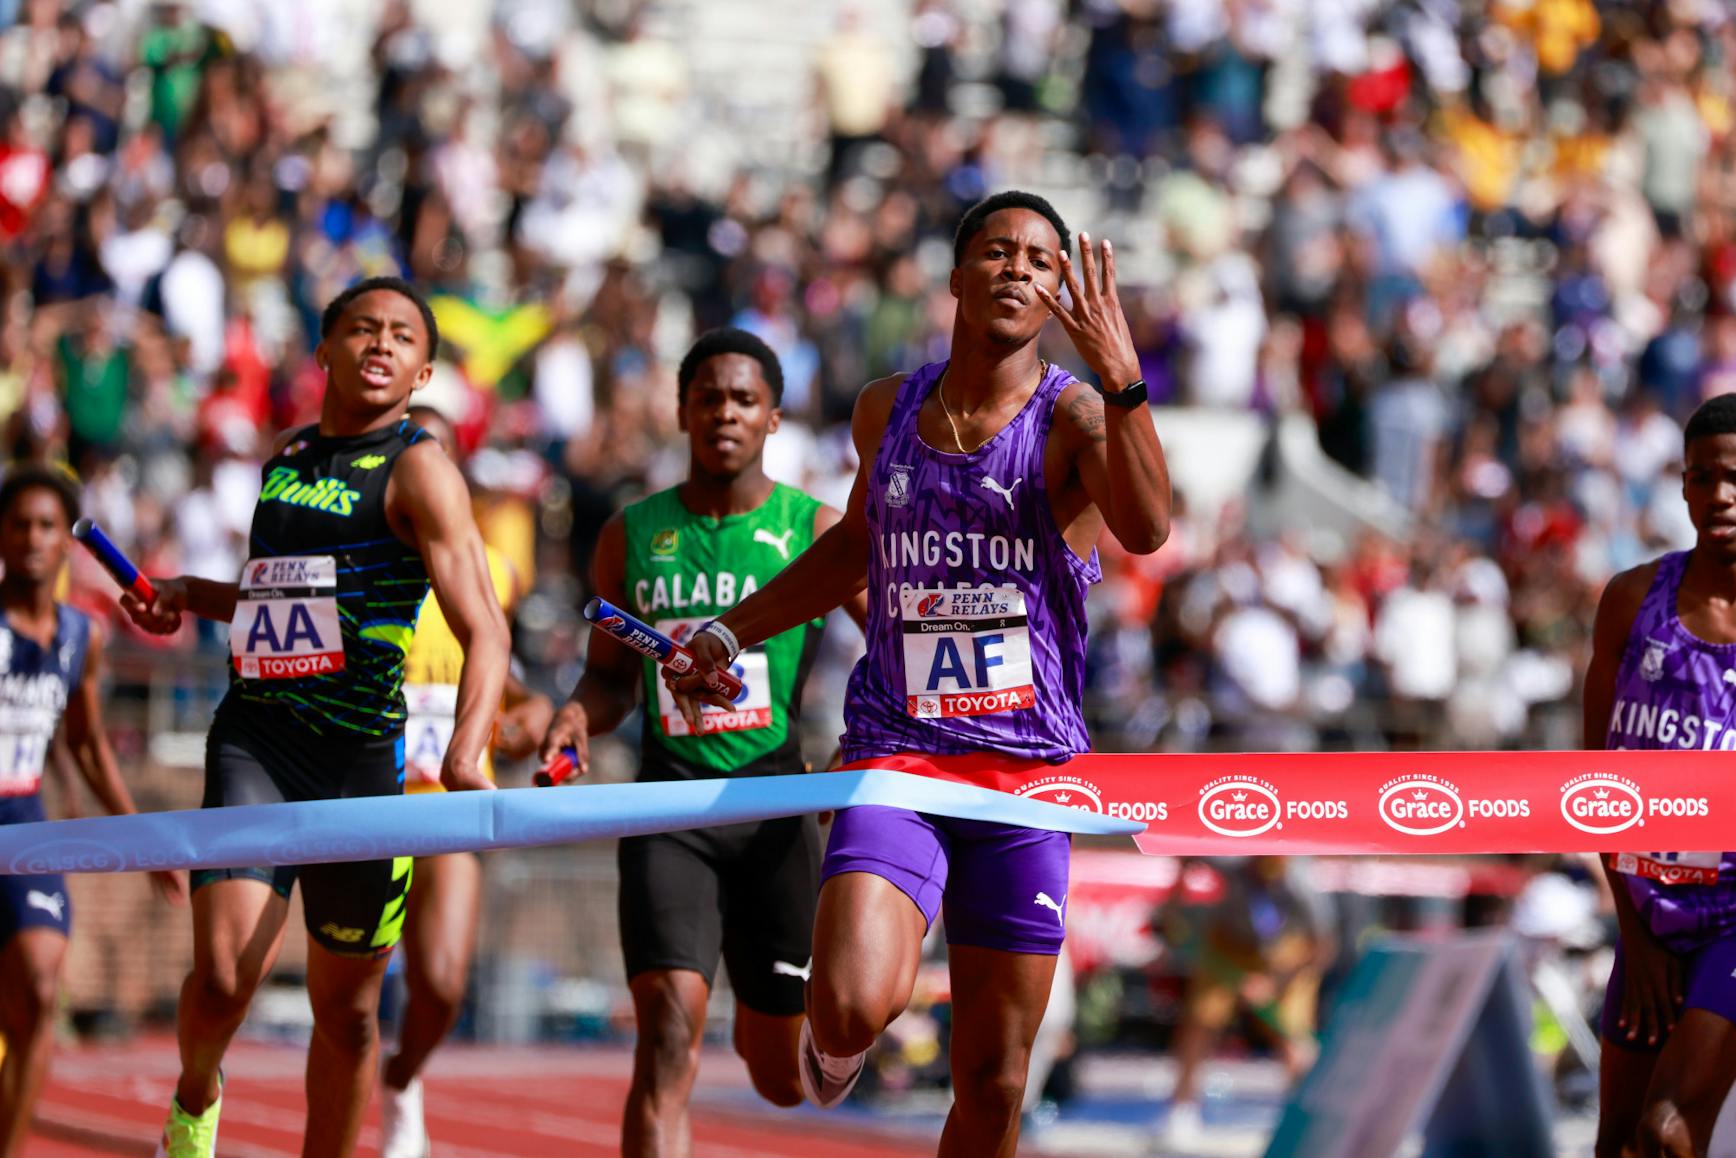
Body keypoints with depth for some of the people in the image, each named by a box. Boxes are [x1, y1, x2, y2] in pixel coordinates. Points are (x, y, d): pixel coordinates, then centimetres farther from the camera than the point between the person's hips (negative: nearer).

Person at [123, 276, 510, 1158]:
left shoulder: (417, 471, -6)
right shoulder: (286, 457, 13)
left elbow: (484, 631, -16)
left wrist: (464, 756, -32)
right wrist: (190, 597, 17)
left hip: (362, 754, -3)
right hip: (255, 737, 3)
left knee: (345, 1009, 6)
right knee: (222, 974, -14)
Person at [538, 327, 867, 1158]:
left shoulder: (816, 530, 1)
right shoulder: (631, 536, 8)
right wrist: (581, 714, -5)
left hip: (775, 807, 0)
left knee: (785, 1079, 10)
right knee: (667, 1034, -19)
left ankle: (758, 1022, 48)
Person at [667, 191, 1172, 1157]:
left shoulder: (1074, 416, -4)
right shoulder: (887, 410, 8)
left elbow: (1147, 529, -26)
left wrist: (1124, 384, -38)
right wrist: (731, 634, 28)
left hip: (1029, 771, -1)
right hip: (896, 752, 1)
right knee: (854, 1004, -22)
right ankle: (836, 1041, 16)